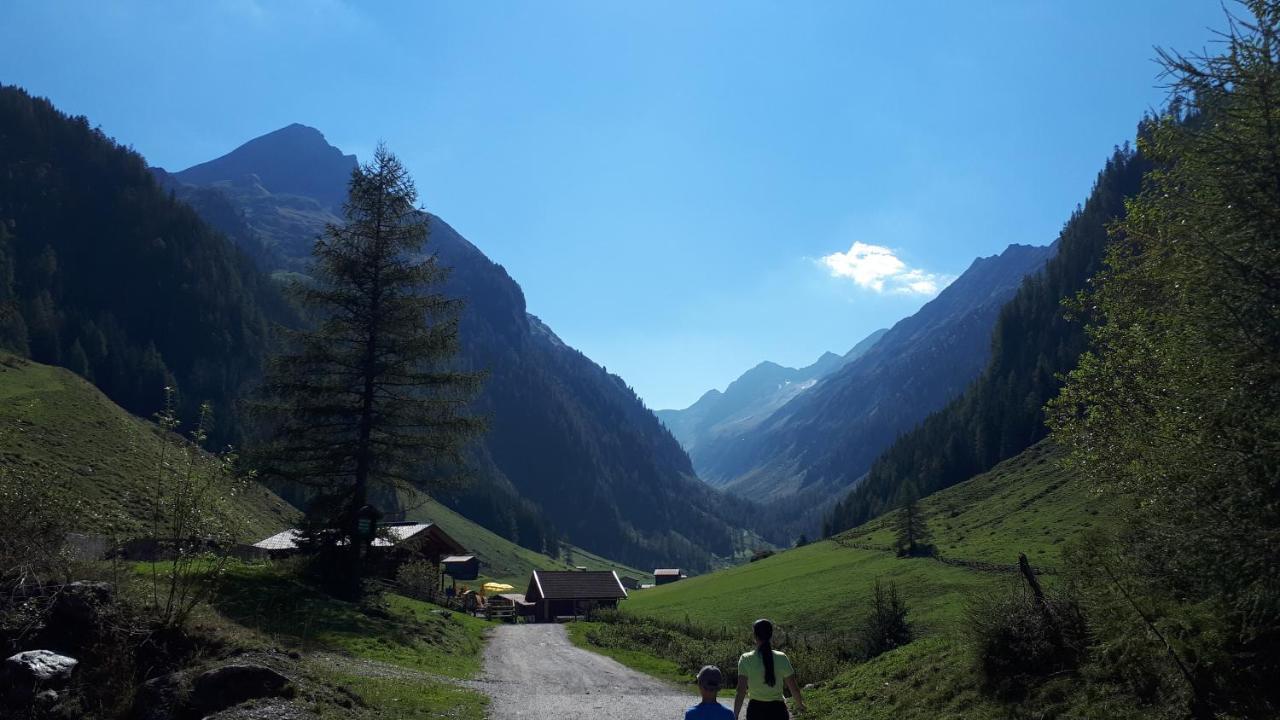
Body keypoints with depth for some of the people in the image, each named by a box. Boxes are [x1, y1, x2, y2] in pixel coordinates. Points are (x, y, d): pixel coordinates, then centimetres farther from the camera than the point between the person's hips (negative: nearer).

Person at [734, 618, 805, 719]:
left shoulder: (746, 660, -9)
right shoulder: (781, 659, -7)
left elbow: (741, 692, -12)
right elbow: (794, 688, 1)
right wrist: (799, 704, 21)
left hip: (755, 710, 0)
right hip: (777, 710, 0)